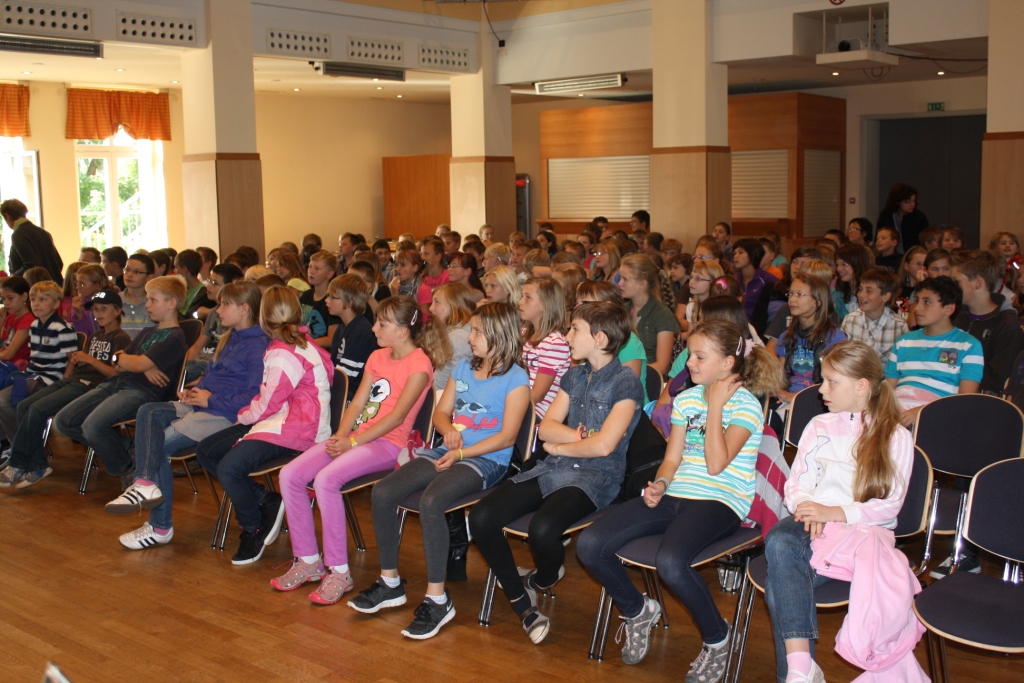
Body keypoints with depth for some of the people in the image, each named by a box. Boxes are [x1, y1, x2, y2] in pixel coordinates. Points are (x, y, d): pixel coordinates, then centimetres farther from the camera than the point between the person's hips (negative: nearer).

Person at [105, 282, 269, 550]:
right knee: (148, 412, -14)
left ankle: (160, 527, -10)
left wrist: (211, 399, -16)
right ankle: (146, 482, -27)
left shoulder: (258, 347, -12)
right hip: (200, 405, 10)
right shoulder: (229, 339, 20)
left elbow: (256, 396, -20)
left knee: (159, 445, -16)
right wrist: (192, 390, 8)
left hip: (224, 415, -9)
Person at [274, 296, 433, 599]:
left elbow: (397, 416, -16)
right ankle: (308, 561, 0)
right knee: (290, 475, -11)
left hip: (387, 443, -8)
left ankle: (339, 571, -19)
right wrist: (340, 435, -5)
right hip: (355, 436, 8)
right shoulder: (377, 357, 17)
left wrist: (353, 442, -18)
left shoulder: (419, 365, -9)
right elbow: (357, 404, 12)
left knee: (326, 479, -31)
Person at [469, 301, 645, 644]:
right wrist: (580, 436, -10)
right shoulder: (575, 374, 15)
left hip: (596, 476, -7)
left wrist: (559, 446, -2)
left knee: (543, 528, -36)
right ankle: (522, 601, 0)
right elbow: (547, 427, 8)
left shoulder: (626, 383, -7)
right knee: (481, 517, -15)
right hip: (552, 469, 7)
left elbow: (603, 445, -17)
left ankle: (542, 579, 2)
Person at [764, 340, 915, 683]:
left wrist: (834, 513, -17)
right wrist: (806, 507, -9)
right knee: (779, 538, -36)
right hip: (812, 522, 3)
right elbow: (796, 483, 15)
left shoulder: (895, 437, 9)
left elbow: (889, 505, -2)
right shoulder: (819, 426, 21)